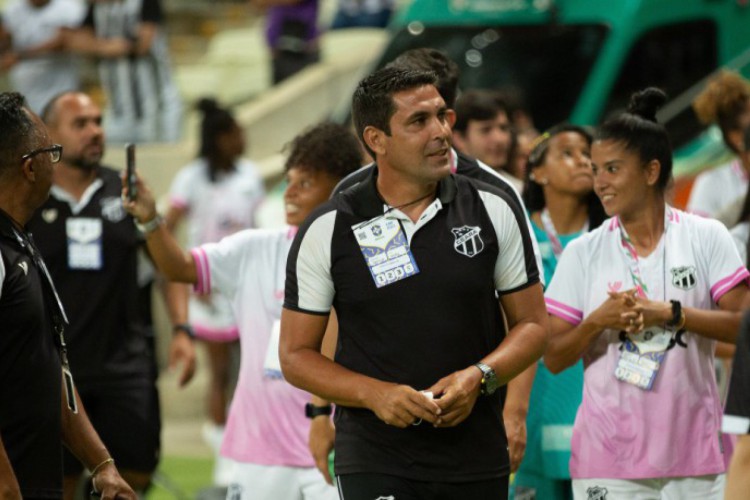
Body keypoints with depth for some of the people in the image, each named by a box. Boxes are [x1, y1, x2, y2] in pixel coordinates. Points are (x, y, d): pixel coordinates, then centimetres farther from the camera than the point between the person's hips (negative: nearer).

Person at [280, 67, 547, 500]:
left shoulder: (494, 211, 3)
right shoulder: (327, 231, -2)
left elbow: (533, 324, 8)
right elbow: (296, 354, 1)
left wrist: (478, 378, -11)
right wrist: (376, 395, -15)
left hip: (478, 461, 2)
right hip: (375, 463, -2)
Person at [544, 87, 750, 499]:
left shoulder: (706, 238, 2)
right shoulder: (583, 253, 5)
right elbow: (553, 357, 4)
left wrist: (670, 313, -16)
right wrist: (598, 321, -14)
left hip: (694, 453, 0)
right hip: (608, 459, 0)